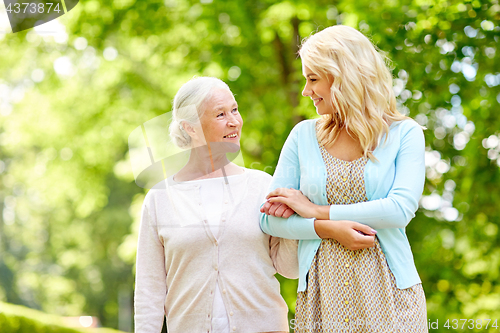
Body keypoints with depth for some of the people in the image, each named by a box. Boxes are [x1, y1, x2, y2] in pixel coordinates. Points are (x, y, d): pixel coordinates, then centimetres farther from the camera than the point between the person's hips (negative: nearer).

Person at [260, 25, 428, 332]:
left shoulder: (405, 134, 1)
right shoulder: (304, 135, 7)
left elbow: (402, 208, -14)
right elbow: (270, 217, 4)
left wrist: (316, 211, -11)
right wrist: (329, 229, -13)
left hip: (387, 293, -2)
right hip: (322, 293, 2)